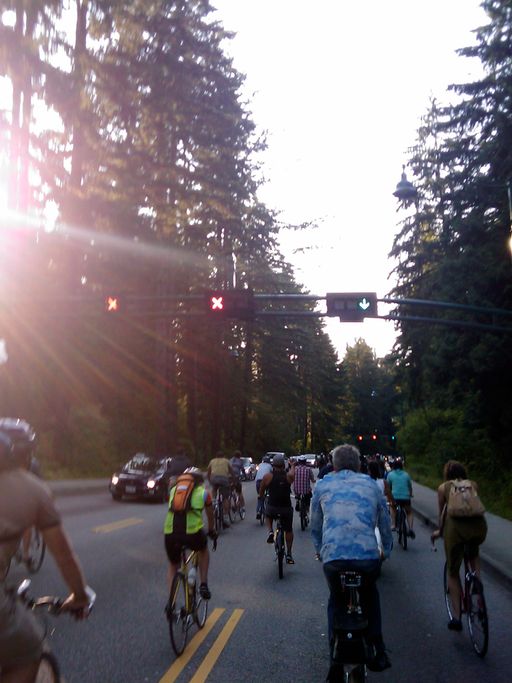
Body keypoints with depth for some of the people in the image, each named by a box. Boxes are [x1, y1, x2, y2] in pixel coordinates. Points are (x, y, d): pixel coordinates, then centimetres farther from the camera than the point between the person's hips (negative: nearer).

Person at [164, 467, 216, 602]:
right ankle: (203, 585, 26)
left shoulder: (174, 490, 24)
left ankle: (171, 601, 18)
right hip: (192, 532, -2)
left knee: (173, 566, 28)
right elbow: (210, 515, 33)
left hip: (170, 533, 2)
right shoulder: (203, 492, 19)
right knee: (204, 549, 34)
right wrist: (211, 531, 52)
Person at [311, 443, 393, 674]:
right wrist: (386, 551, 37)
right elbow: (385, 523, 23)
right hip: (368, 556, 1)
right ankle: (378, 650, 25)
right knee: (370, 596, 30)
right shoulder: (371, 484, 16)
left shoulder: (323, 485, 15)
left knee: (335, 600, 27)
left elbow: (315, 527, 22)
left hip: (332, 557, 0)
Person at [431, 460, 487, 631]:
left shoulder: (443, 487, 19)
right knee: (473, 554, 37)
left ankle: (456, 617, 16)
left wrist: (440, 531, 41)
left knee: (453, 572, 17)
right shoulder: (473, 485, 24)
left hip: (455, 525, -2)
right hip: (479, 524, 2)